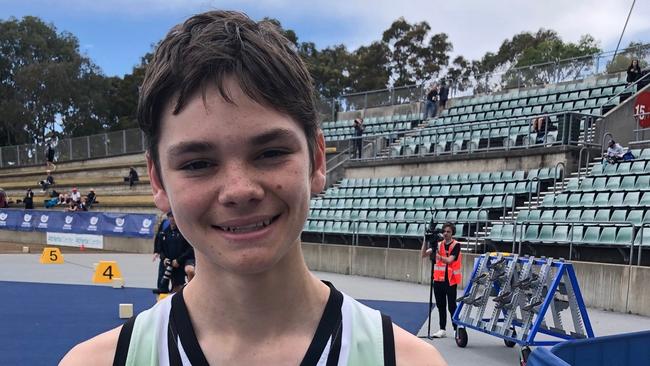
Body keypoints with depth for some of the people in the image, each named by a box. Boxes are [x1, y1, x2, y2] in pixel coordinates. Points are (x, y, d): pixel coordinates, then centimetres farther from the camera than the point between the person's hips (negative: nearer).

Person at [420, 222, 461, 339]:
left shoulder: (456, 245, -7)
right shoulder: (438, 244, 6)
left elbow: (449, 260, -19)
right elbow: (423, 255, -1)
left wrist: (438, 256, -18)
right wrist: (425, 241, -12)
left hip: (450, 280, -5)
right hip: (438, 279, 5)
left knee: (452, 306, -1)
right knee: (440, 305, 10)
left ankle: (457, 329, 7)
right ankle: (442, 330, 18)